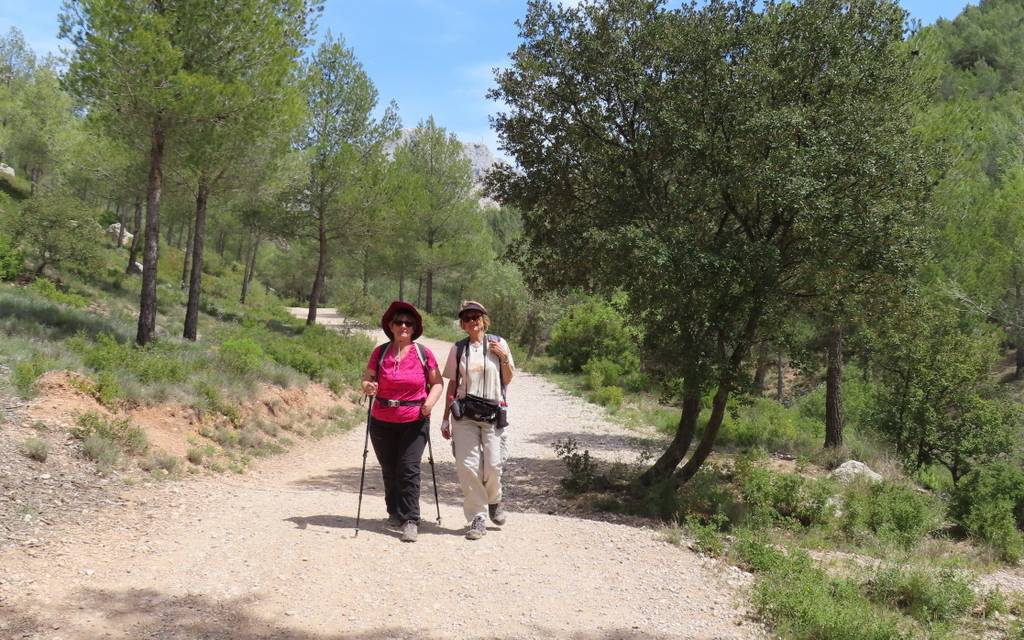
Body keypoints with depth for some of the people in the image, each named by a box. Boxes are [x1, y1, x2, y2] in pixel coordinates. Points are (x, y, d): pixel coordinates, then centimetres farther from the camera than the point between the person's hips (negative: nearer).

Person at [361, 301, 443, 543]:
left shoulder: (423, 353, -1)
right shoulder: (380, 352, 1)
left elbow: (437, 383, 6)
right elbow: (366, 379, 4)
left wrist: (430, 402, -12)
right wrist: (367, 387, -19)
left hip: (415, 422, -2)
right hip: (382, 422, 2)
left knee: (409, 469, -9)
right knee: (389, 470, 12)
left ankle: (410, 520, -6)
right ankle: (395, 513, 31)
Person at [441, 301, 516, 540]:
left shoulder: (498, 344, 5)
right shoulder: (458, 349, 8)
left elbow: (507, 380, 11)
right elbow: (452, 385, 12)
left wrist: (505, 358, -5)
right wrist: (445, 418, 10)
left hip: (493, 413, -1)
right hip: (464, 414, 1)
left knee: (493, 465, -3)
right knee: (467, 465, -5)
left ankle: (494, 501, 28)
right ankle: (478, 518, 5)